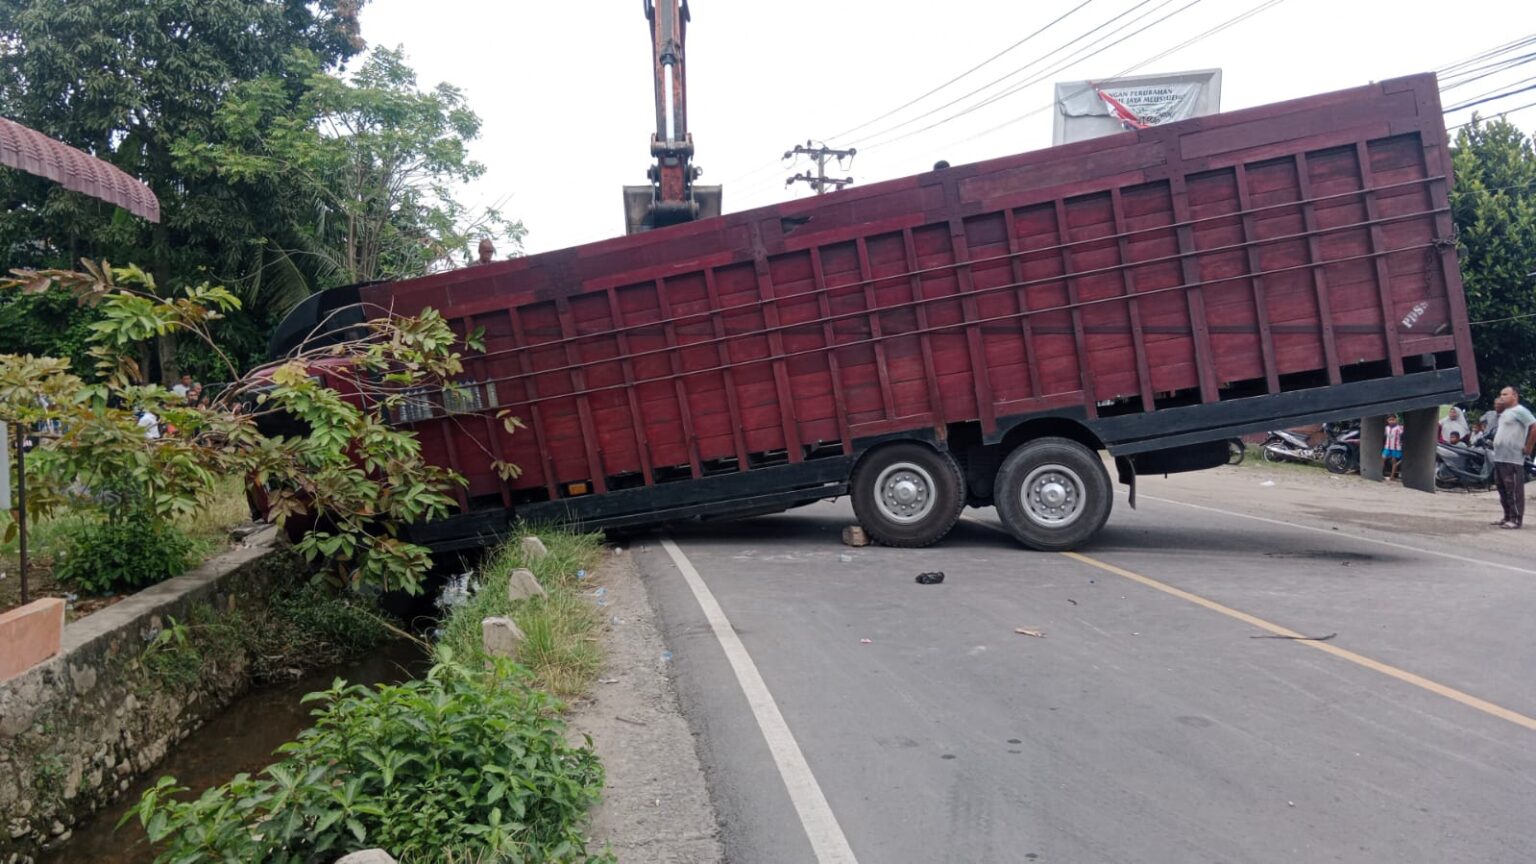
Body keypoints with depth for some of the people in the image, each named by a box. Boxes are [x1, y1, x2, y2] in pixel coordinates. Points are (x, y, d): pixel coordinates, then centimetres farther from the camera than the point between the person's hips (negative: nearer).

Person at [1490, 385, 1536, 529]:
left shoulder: (1519, 411, -9)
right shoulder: (1505, 412, 20)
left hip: (1512, 460, -10)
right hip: (1499, 458, 10)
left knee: (1514, 491, -7)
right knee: (1503, 490, 13)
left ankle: (1516, 520, -5)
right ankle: (1507, 518, 20)